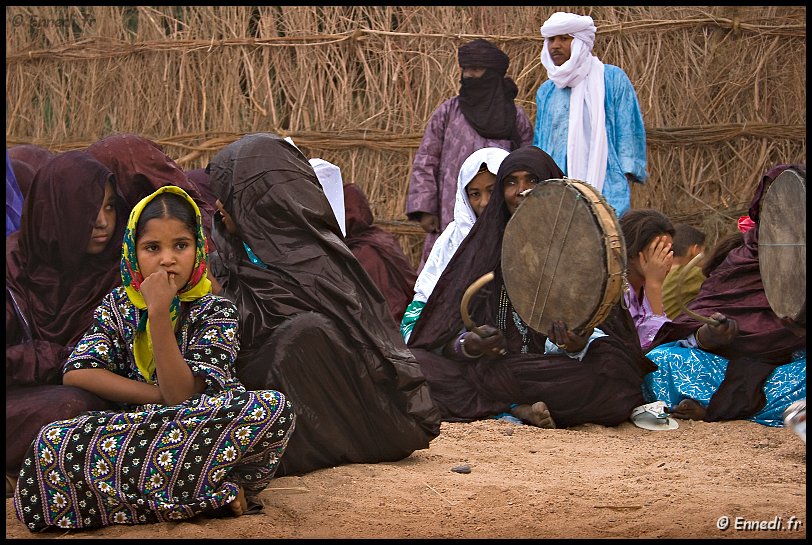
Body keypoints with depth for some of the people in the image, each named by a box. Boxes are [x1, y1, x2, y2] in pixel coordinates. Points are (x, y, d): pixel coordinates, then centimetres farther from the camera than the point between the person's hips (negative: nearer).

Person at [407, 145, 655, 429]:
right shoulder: (482, 246, 13)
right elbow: (446, 337, 6)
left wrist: (580, 344, -25)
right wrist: (468, 345, -17)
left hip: (555, 369, -2)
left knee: (611, 373, -34)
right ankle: (519, 410, -24)